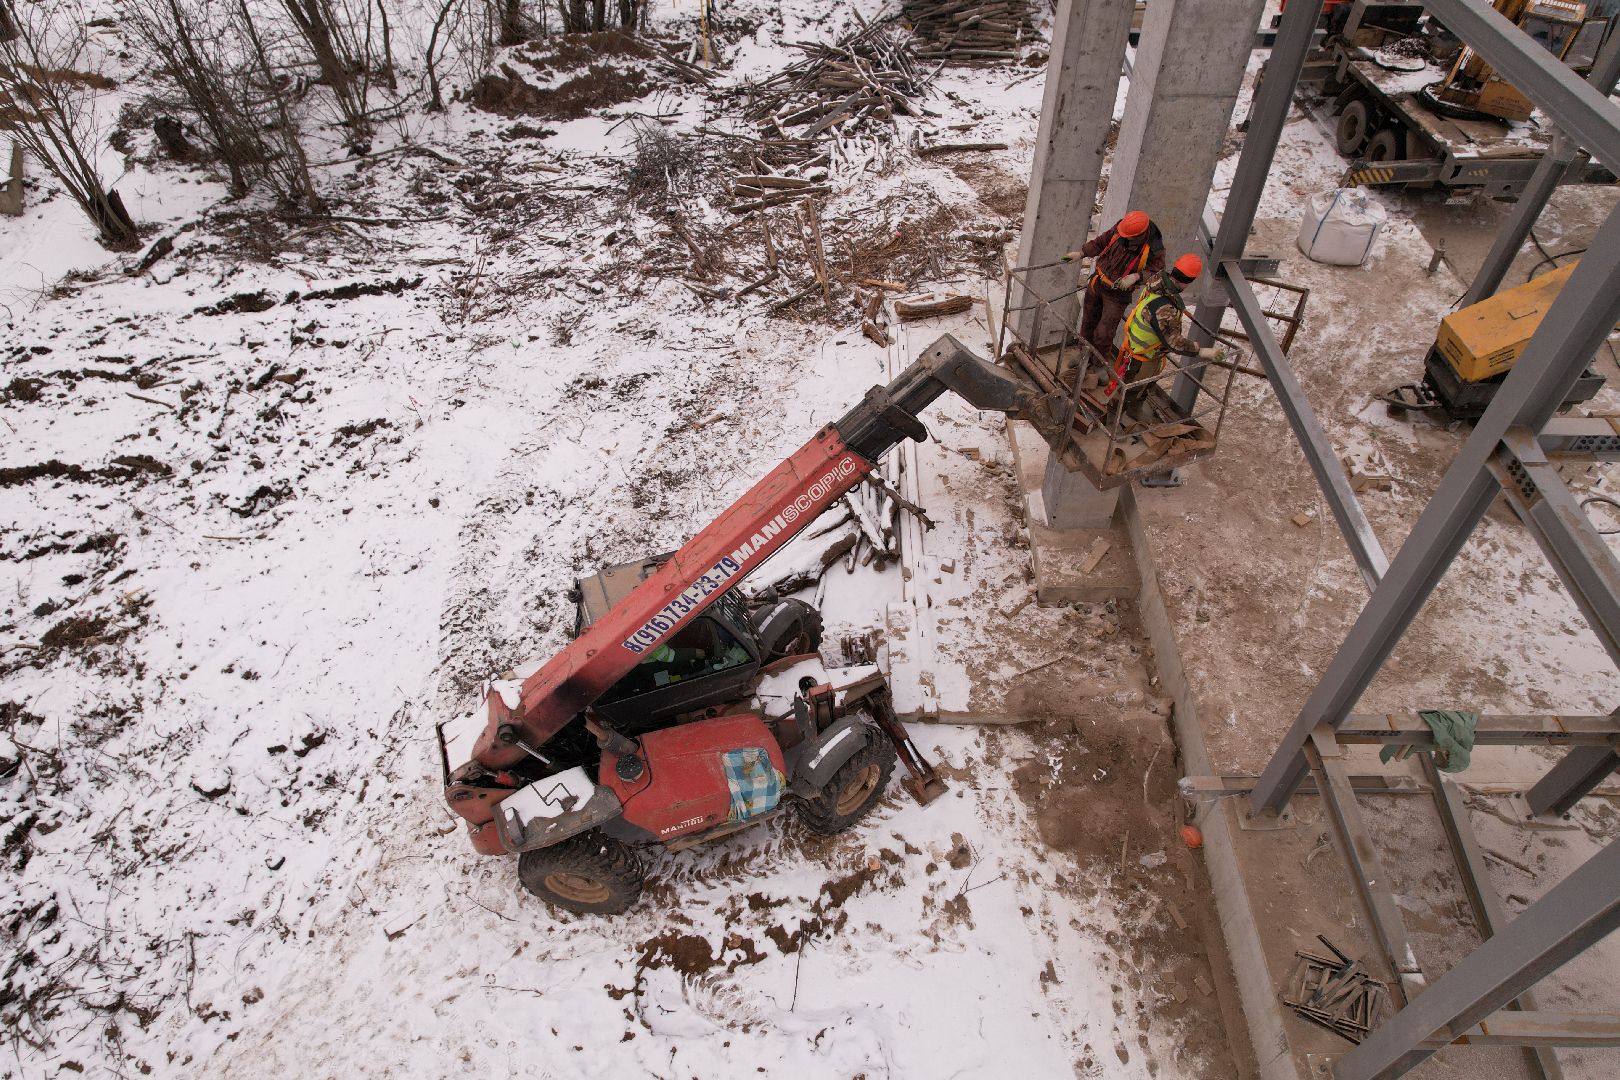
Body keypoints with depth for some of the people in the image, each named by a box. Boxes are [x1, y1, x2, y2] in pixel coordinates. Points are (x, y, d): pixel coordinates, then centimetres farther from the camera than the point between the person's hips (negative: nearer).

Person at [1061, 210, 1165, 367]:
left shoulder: (1154, 249, -25)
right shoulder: (1119, 229, -13)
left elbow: (1157, 272, -15)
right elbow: (1101, 241, 4)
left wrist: (1136, 276, -30)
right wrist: (1080, 253, 0)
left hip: (1118, 293, -5)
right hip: (1097, 282, 5)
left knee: (1103, 333, -3)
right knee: (1088, 321, 21)